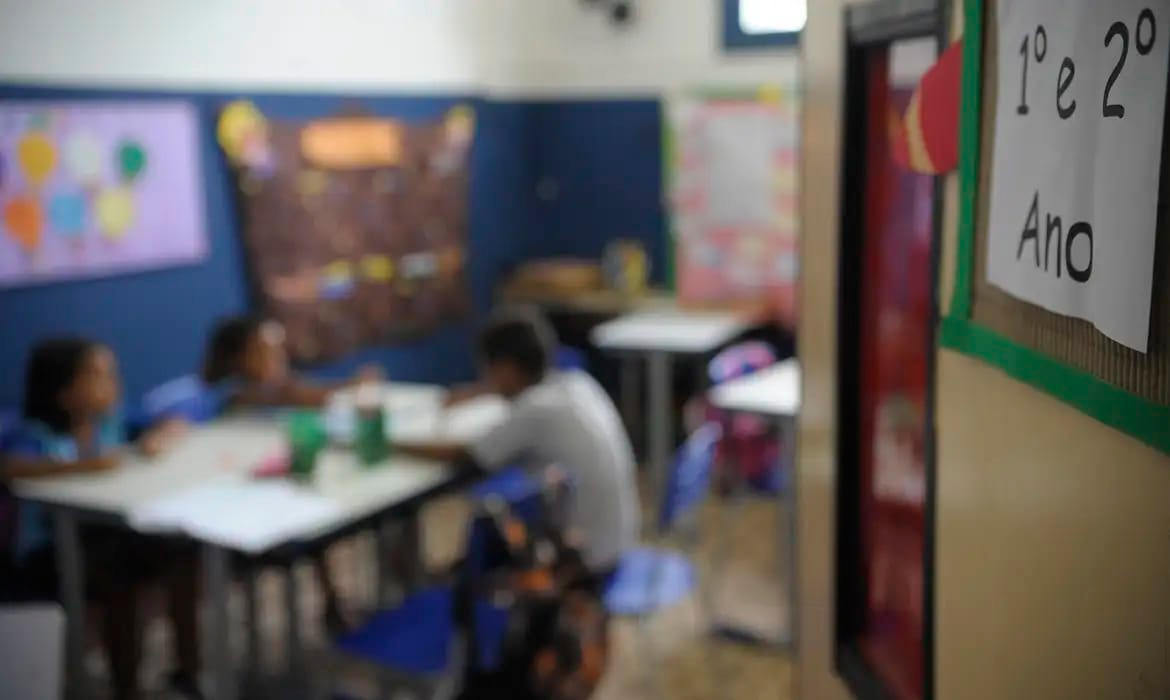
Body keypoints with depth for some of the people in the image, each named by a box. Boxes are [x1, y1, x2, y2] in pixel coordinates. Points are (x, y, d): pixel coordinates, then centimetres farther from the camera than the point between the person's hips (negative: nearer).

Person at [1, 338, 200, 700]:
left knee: (183, 553, -15)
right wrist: (84, 464, -42)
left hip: (107, 533, 6)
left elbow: (175, 425, 11)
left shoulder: (112, 420, 2)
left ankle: (188, 670, 0)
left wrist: (158, 438, -12)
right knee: (119, 579, -31)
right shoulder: (36, 435, -15)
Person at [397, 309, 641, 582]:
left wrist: (393, 446, -5)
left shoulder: (536, 410, -21)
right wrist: (477, 392, 22)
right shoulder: (577, 383, -2)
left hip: (587, 561, -7)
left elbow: (464, 456, -15)